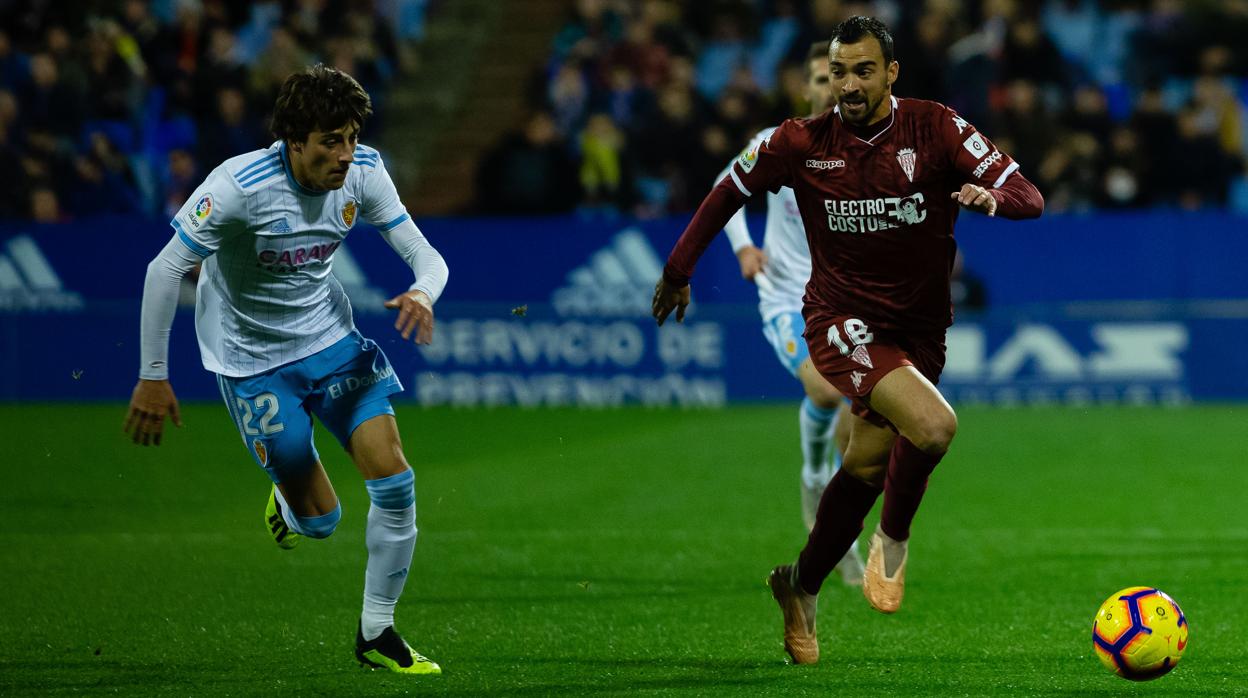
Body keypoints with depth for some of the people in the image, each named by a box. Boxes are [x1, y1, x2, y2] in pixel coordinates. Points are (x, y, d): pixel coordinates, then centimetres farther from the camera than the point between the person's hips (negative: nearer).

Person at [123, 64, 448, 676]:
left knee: (394, 481, -9)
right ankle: (287, 496, 37)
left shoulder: (362, 172, -12)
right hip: (253, 360, -4)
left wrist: (423, 293, -33)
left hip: (330, 337, 4)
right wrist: (153, 377, -19)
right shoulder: (239, 185, -26)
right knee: (318, 520, -3)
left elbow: (426, 257, -8)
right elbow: (164, 269, -20)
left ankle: (377, 634, 8)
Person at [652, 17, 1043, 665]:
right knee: (933, 425, -26)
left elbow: (1028, 197, -13)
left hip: (919, 329, 3)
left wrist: (993, 197, -36)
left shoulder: (935, 128, -8)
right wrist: (677, 272, 14)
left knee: (866, 467, 9)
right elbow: (727, 194, 8)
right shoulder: (801, 143, -8)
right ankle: (894, 538, 2)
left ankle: (801, 588, 33)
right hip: (842, 319, -3)